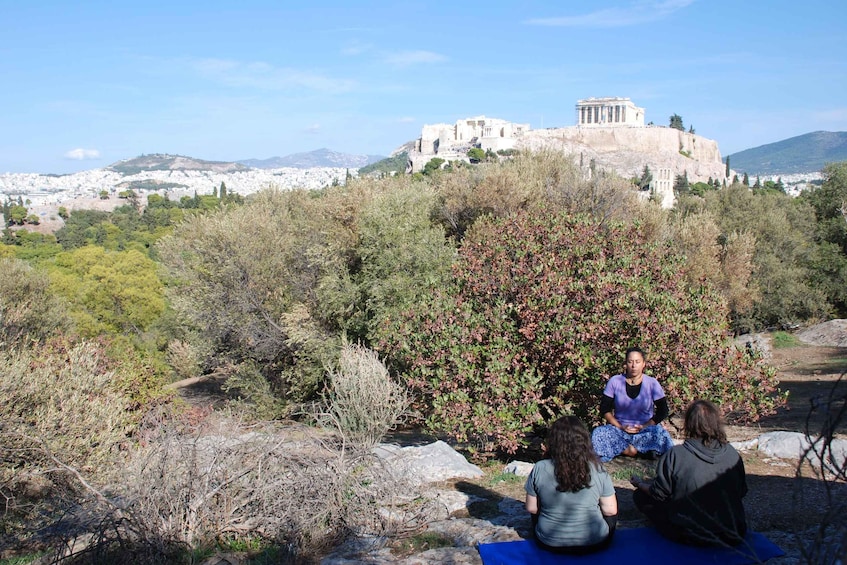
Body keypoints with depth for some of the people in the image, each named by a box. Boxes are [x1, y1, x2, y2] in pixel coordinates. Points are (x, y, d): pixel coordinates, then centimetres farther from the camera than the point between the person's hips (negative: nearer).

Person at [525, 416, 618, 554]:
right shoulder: (597, 470, -16)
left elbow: (531, 508, -6)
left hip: (549, 544, 1)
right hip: (594, 544, 0)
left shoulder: (539, 469, -16)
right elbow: (610, 510, -8)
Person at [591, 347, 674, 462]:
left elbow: (663, 411, 0)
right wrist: (620, 427, -11)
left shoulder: (652, 383, -1)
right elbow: (604, 409, 2)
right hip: (619, 429, 1)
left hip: (645, 430, -1)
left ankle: (622, 448, -22)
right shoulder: (615, 381, 1)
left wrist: (644, 426, -12)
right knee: (598, 433, -29)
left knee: (661, 434, -33)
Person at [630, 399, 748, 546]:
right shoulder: (732, 454, -10)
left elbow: (659, 494, -11)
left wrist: (640, 483, 10)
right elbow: (742, 491, 4)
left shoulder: (676, 455, -21)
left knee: (640, 495, 7)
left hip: (689, 537, -4)